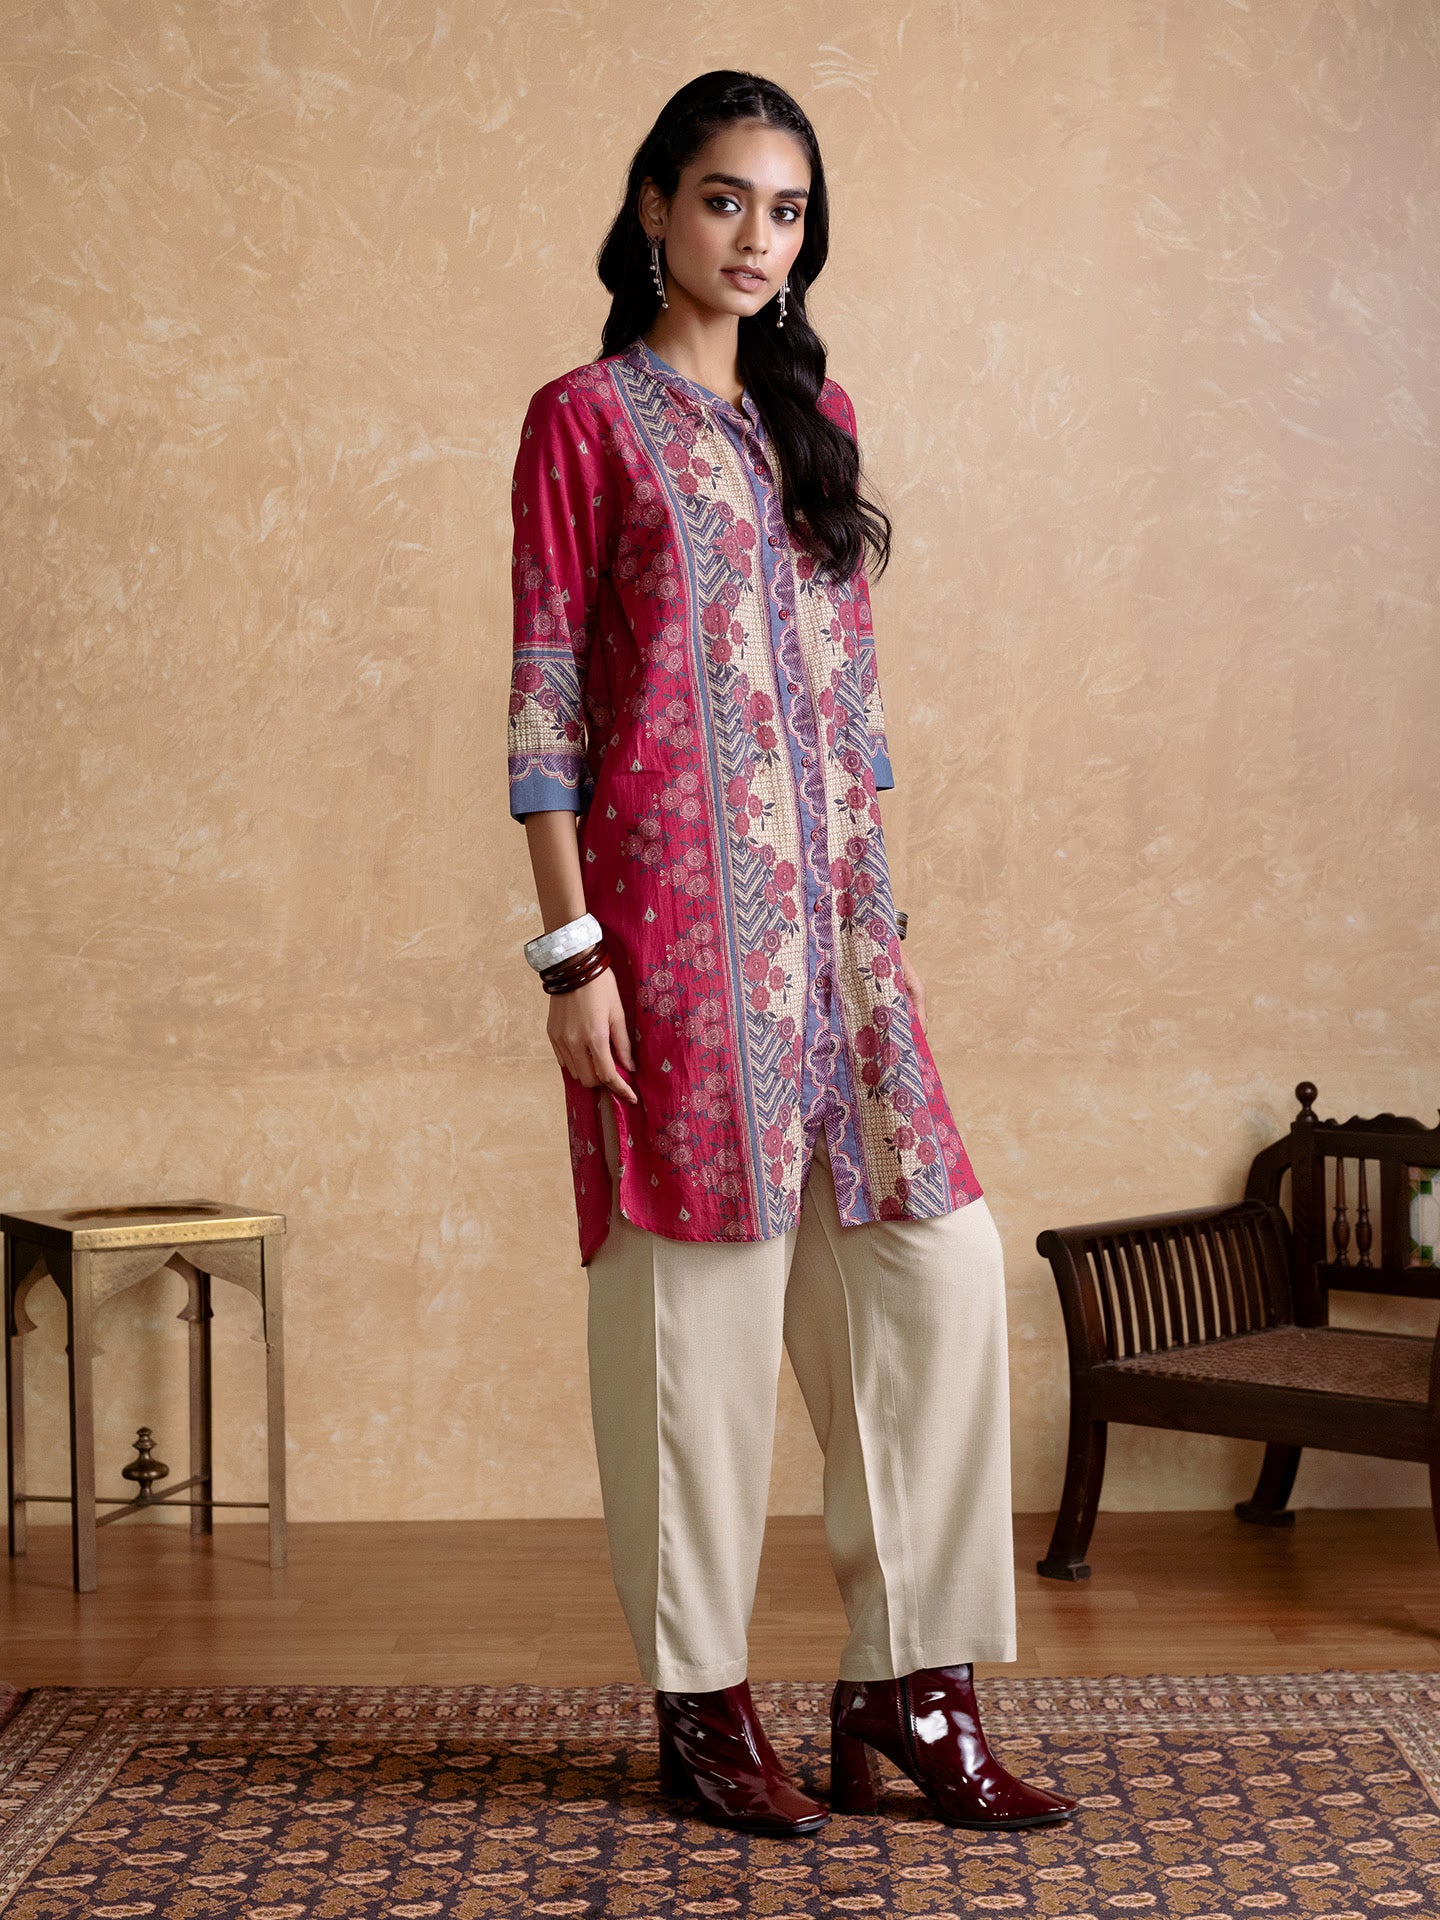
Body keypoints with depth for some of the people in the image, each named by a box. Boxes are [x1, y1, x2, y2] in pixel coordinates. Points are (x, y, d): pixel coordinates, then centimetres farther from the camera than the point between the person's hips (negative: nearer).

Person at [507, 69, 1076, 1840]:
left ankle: (908, 1684, 10)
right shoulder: (587, 419, 1)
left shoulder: (813, 414, 18)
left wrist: (879, 911, 14)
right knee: (700, 1281, -2)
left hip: (829, 911, 6)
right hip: (675, 901, -6)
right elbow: (545, 698, -5)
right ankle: (700, 1702, 12)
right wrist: (569, 946, -11)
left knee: (933, 1260, 0)